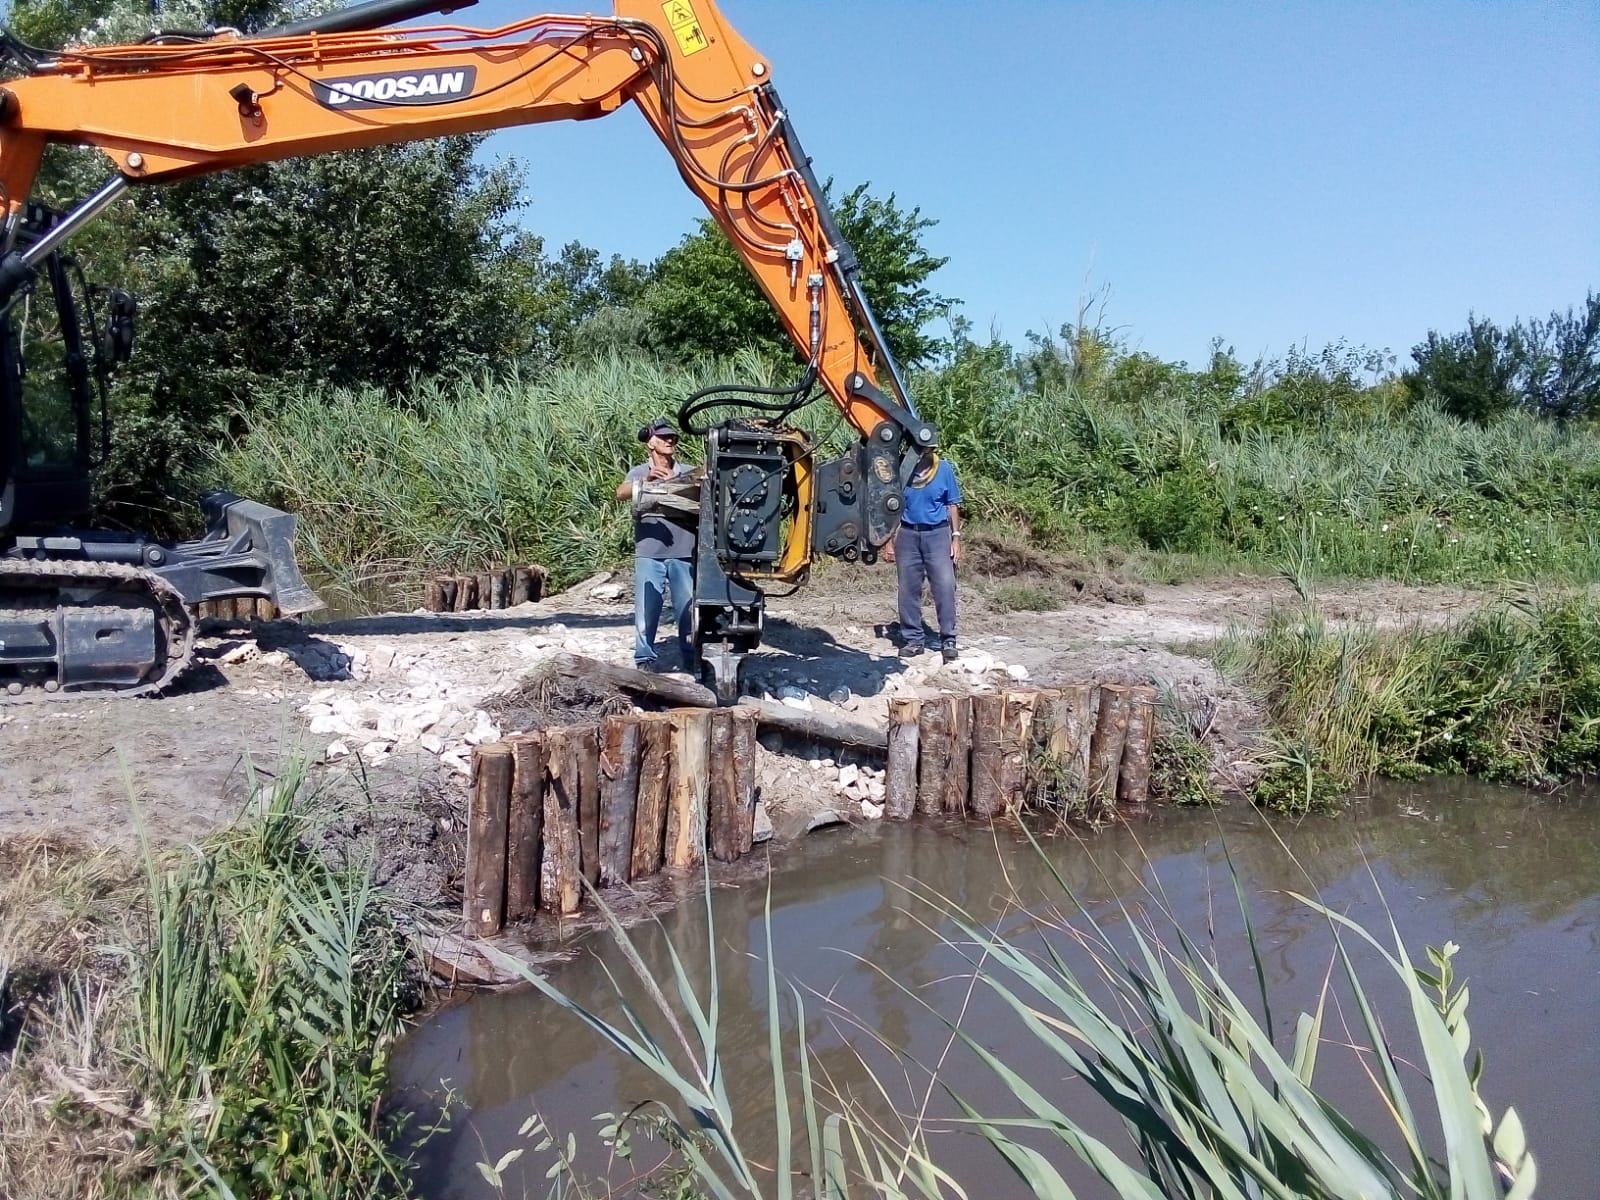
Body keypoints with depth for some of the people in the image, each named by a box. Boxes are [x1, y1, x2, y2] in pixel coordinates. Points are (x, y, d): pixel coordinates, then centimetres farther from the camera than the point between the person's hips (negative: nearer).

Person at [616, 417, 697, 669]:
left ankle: (692, 658, 16)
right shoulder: (639, 473, 6)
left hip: (684, 554, 1)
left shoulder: (689, 473, 11)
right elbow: (621, 493, -12)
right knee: (646, 610, 1)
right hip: (649, 555, -1)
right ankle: (644, 661, 10)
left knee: (688, 609, 6)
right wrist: (646, 480, -31)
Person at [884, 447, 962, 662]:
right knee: (908, 590, 6)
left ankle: (948, 641, 0)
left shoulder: (944, 469, -2)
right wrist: (889, 541, 3)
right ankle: (912, 640, 16)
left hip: (937, 534, -1)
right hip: (908, 534, 1)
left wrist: (956, 537, 0)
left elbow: (952, 505, 5)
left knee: (945, 587, -6)